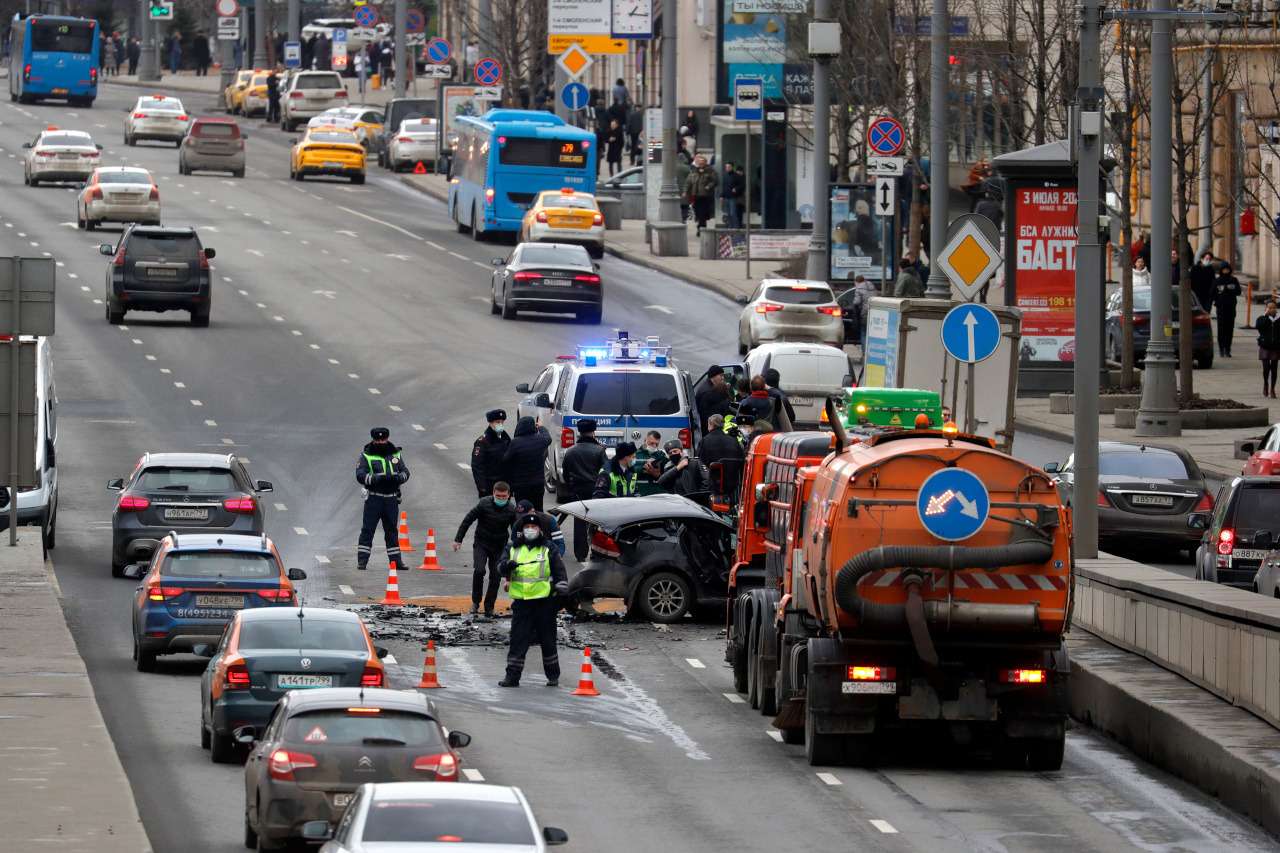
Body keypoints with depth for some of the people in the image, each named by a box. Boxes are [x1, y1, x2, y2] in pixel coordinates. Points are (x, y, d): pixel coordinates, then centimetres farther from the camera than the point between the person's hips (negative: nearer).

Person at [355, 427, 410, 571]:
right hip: (373, 498, -4)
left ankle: (396, 560, 18)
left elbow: (405, 472, 8)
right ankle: (362, 561, -4)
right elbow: (360, 475, -13)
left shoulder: (395, 455, 12)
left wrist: (397, 477, -15)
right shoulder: (366, 456, -2)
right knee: (368, 529, -6)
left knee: (391, 530, 12)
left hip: (391, 498, 4)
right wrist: (378, 478, -27)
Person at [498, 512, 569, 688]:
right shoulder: (514, 549, 11)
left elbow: (560, 572, 4)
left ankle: (553, 676, 18)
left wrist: (561, 593, -8)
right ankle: (512, 676, 0)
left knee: (547, 640, 7)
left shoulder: (549, 550, 4)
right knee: (518, 640, -2)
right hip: (521, 602, 2)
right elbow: (502, 568, 3)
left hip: (544, 602, -2)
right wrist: (507, 565, -20)